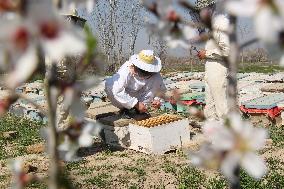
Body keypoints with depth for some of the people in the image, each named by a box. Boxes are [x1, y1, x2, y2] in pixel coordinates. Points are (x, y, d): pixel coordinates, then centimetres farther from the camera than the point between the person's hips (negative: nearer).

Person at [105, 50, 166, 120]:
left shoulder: (154, 74, -18)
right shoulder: (126, 71, -32)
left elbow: (161, 88, -4)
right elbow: (117, 91, -40)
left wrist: (157, 99, -25)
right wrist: (136, 104, -39)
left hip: (140, 95, 3)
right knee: (110, 86, -34)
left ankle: (139, 110, -16)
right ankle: (125, 110, -12)